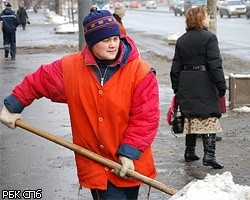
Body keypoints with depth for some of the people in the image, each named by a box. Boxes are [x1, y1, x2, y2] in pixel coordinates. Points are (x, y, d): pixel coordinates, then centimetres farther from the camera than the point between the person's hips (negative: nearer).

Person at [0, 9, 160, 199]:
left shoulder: (141, 72, -13)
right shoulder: (70, 67, -4)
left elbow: (146, 118, -15)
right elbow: (36, 82, 10)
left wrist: (129, 153, -19)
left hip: (129, 164, 0)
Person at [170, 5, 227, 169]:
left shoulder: (181, 40, 11)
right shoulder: (209, 37, -8)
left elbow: (176, 67, 12)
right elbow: (215, 64, -13)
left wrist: (176, 88, 17)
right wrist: (221, 85, -9)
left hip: (186, 84, 6)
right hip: (204, 83, -6)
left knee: (190, 117, 14)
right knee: (210, 118, -4)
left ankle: (190, 152, 20)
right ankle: (209, 155, -11)